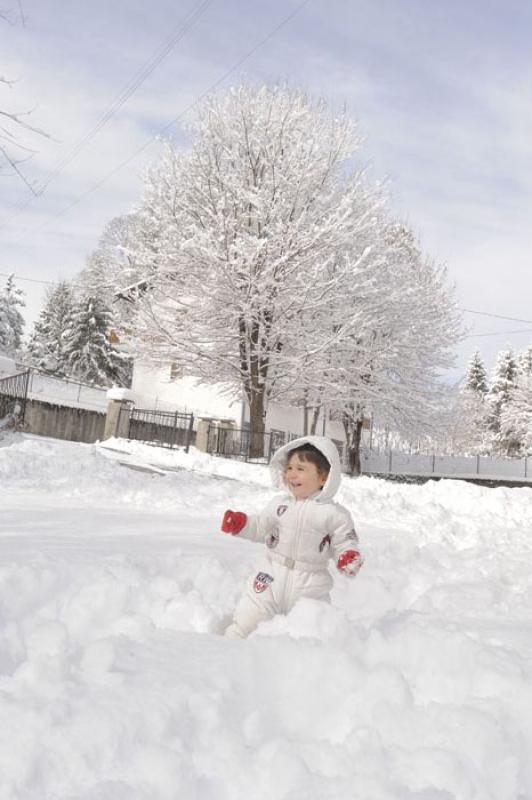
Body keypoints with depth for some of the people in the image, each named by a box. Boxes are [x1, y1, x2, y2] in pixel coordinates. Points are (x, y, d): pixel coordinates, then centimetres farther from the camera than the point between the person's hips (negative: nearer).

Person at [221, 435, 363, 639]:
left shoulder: (335, 514, -7)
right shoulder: (279, 503, 2)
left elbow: (344, 542, -4)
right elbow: (260, 527, 9)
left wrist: (349, 557, -24)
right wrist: (240, 523, -6)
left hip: (310, 583, -2)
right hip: (271, 575, 2)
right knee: (248, 616, 8)